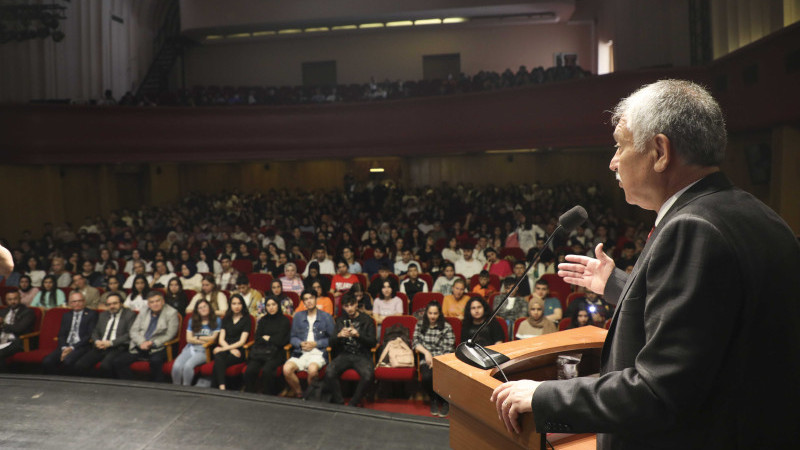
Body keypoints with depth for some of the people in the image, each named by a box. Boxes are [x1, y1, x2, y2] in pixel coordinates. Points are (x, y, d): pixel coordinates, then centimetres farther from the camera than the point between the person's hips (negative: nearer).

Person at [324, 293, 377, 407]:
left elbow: (372, 342, 0)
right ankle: (339, 402, -12)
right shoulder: (340, 320, 16)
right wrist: (339, 336, -10)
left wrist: (358, 335, -16)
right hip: (344, 354, 2)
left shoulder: (367, 320, 8)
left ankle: (352, 404, -14)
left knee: (368, 375, -33)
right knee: (329, 372, -28)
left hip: (362, 355, -2)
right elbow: (332, 343, 12)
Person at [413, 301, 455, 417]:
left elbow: (448, 349, -4)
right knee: (427, 377, -31)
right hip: (426, 359, 1)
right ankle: (434, 399, 5)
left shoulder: (446, 327, 2)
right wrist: (426, 352, -12)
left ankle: (444, 401, 3)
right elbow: (415, 343, 5)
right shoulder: (420, 325, 12)